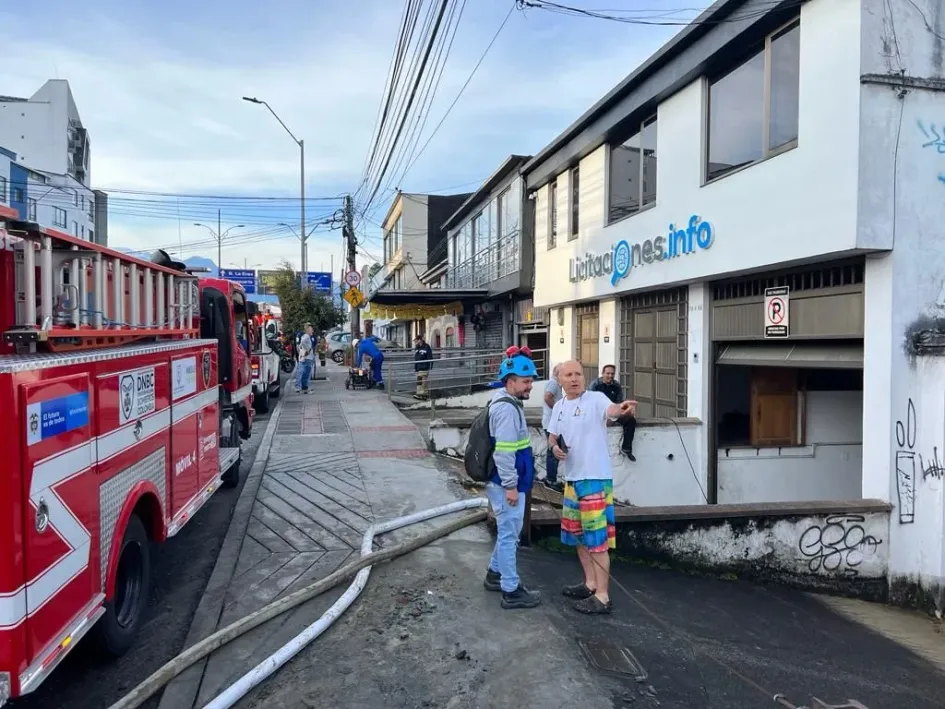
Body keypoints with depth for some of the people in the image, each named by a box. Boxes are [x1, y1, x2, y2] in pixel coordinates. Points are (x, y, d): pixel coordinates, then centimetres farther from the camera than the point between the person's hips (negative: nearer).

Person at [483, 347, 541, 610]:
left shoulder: (509, 404, 14)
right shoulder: (506, 408, -20)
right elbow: (504, 452, -25)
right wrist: (511, 485, -22)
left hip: (508, 482, 11)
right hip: (506, 484, -11)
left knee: (508, 531, 22)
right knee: (509, 534, -1)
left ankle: (495, 574, 36)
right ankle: (511, 591, 8)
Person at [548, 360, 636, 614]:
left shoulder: (596, 398, -13)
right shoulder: (558, 407, 10)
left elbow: (611, 410, -34)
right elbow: (552, 435, 19)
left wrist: (621, 409, -58)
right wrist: (554, 447, -4)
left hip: (595, 478, -8)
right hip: (572, 478, 9)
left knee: (597, 538, -4)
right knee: (577, 533, 19)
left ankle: (602, 597, 4)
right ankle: (590, 583, 35)